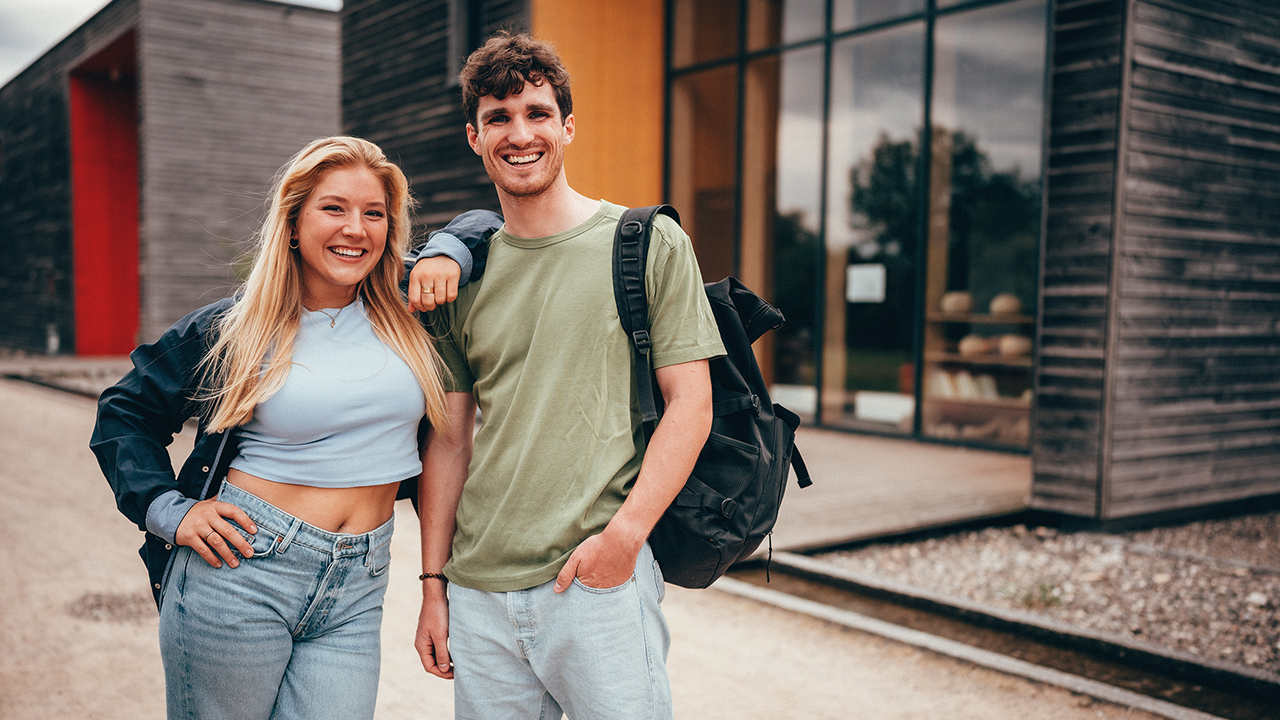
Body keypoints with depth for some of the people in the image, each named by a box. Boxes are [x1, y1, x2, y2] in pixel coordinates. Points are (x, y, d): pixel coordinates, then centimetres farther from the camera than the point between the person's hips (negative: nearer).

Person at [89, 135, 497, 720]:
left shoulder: (406, 308, 3)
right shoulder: (234, 328, -1)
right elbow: (124, 412, 10)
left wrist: (444, 256, -4)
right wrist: (169, 508, -2)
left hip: (356, 589, 2)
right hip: (237, 567, -1)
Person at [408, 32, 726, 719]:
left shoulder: (651, 244, -1)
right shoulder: (461, 275, 9)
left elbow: (690, 403, -4)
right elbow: (450, 439, 11)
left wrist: (624, 534, -15)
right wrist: (433, 584, 9)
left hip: (601, 584, -3)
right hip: (477, 593, 4)